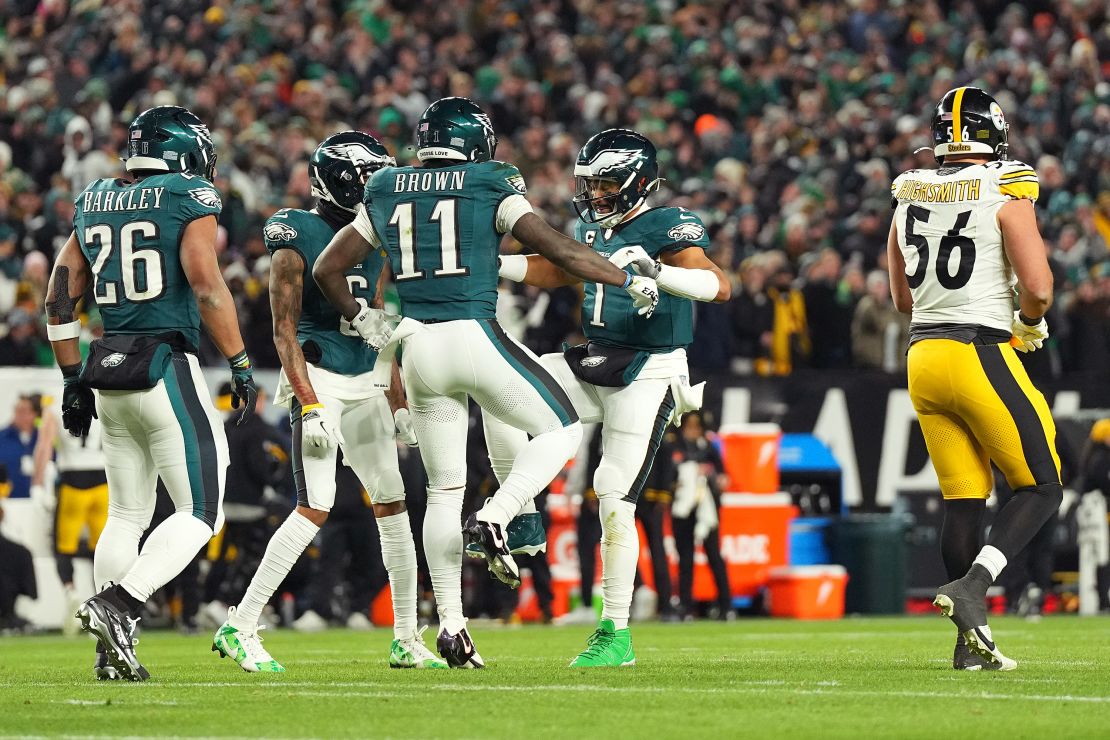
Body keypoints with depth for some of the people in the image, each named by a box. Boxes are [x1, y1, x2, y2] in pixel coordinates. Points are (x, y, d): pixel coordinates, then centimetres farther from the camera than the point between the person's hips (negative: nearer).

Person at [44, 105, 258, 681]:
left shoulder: (93, 204, 14)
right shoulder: (189, 199, -5)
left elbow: (60, 299, 15)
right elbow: (206, 285, -16)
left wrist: (73, 379, 21)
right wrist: (240, 365, -11)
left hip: (108, 372, 7)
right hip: (166, 369, -7)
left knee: (127, 515, 16)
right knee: (200, 514, -2)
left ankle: (114, 651, 9)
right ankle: (116, 603, -20)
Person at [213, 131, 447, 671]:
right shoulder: (297, 240, -10)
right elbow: (285, 333, -12)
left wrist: (399, 404, 17)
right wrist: (310, 407, -20)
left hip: (365, 384, 8)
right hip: (318, 378, -8)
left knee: (392, 501, 7)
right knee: (315, 507, -16)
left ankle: (407, 640, 15)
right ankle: (239, 628, -12)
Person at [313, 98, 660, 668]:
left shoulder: (386, 194, 13)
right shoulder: (490, 188, 0)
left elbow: (327, 270, 15)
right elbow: (557, 249, -6)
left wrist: (363, 322, 28)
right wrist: (630, 282, 4)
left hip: (419, 346, 5)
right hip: (475, 337, -5)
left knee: (443, 491, 12)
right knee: (561, 429, 13)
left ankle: (450, 623, 6)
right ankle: (495, 519, -10)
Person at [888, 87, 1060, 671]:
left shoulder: (910, 197, 11)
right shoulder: (1004, 195, -8)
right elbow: (1038, 287, -14)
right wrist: (1029, 324, 6)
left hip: (923, 354, 6)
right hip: (981, 355, -6)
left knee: (964, 498, 9)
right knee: (1041, 488, 2)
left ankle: (971, 642, 7)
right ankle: (971, 585, -19)